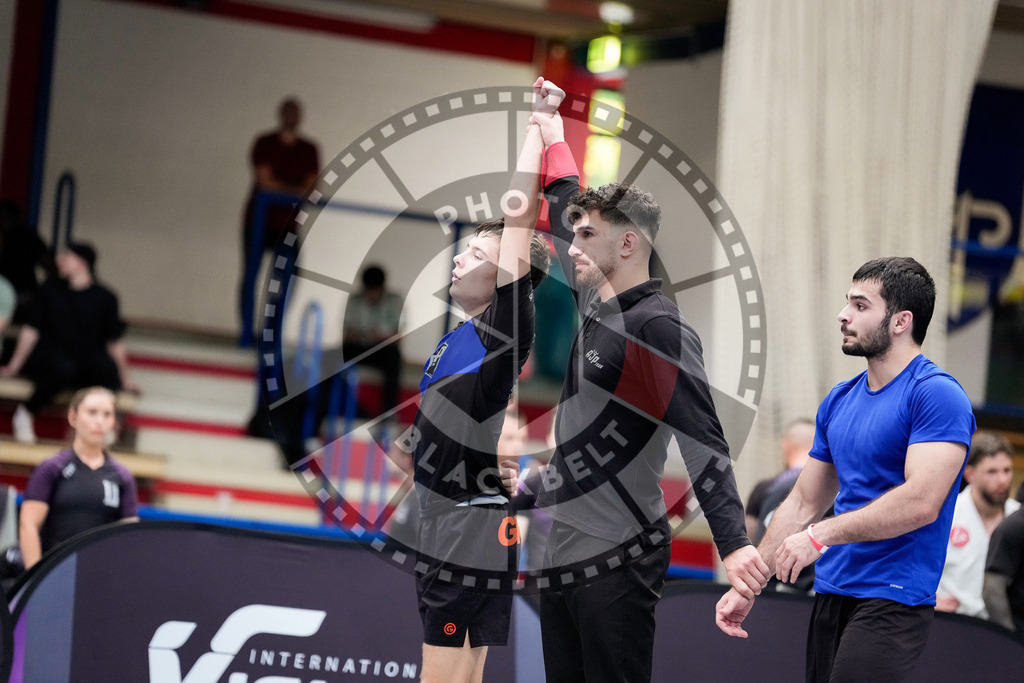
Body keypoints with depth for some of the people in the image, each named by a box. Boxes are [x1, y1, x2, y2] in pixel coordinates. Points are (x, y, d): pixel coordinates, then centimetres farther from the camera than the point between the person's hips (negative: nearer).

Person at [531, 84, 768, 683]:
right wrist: (555, 140, 43)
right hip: (561, 558, 9)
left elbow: (703, 441, -21)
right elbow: (567, 216, 31)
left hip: (618, 565, -9)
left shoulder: (658, 326, -13)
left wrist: (734, 543, -31)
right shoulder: (597, 309, 12)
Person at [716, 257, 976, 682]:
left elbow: (922, 502, -21)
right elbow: (804, 503, 21)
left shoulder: (936, 395, -10)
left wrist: (822, 535, -18)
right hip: (831, 595, 8)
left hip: (892, 600, -8)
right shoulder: (839, 401, 16)